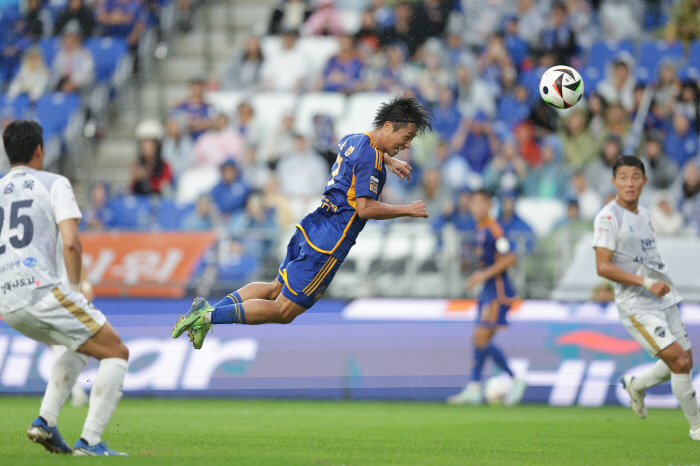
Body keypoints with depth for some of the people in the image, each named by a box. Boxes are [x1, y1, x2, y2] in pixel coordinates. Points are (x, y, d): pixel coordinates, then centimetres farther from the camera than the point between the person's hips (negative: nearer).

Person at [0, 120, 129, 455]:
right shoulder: (54, 184, 2)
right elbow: (71, 243, -11)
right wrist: (75, 288, 4)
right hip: (41, 290, -7)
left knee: (81, 346, 29)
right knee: (116, 352, 4)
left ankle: (45, 421, 13)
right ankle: (89, 441, -8)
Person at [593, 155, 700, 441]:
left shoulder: (644, 214, 12)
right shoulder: (608, 218, -13)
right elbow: (603, 267, -20)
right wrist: (646, 283, -25)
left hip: (664, 300, 8)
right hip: (637, 307, -8)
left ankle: (636, 386, 36)